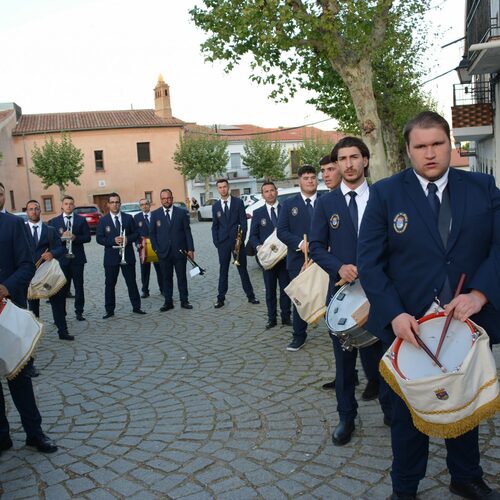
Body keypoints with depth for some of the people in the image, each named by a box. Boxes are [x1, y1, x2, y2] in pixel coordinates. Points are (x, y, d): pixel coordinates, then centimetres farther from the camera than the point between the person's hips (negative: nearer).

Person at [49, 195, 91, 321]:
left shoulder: (81, 220, 6)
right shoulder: (53, 222, 5)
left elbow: (87, 237, -1)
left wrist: (75, 237, -17)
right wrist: (61, 237, -19)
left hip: (77, 258, 1)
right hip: (61, 258, 0)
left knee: (79, 286, 6)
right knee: (62, 287, 4)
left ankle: (79, 312, 15)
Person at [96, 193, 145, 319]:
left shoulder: (128, 218, 6)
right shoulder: (103, 220, 3)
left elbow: (136, 234, 6)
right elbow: (99, 238, -2)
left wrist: (127, 239, -14)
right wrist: (113, 240, -17)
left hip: (128, 255, 1)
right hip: (111, 256, -1)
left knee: (132, 282, 6)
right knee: (109, 284, 3)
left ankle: (136, 307, 15)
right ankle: (109, 310, 11)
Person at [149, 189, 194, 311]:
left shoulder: (181, 212, 2)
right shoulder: (155, 214, 5)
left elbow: (187, 231, 1)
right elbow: (152, 233, 8)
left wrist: (190, 249, -4)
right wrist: (156, 248, -2)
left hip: (180, 251, -1)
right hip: (163, 252, 1)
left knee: (182, 277, 6)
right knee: (166, 278, 6)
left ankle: (184, 301, 15)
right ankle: (168, 302, 14)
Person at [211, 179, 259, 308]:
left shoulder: (238, 202, 2)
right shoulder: (215, 206, 8)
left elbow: (243, 222, -1)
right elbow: (214, 226, 10)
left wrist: (241, 240, -9)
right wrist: (216, 242, 0)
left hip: (237, 241, -1)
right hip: (223, 242, 2)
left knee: (243, 269, 5)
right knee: (223, 271, 5)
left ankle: (250, 296, 13)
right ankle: (221, 298, 9)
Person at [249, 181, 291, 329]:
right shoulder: (258, 213, 6)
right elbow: (253, 235, 7)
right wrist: (258, 246, -12)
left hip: (284, 255, 0)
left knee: (285, 288, 6)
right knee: (270, 289, 7)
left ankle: (286, 317, 16)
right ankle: (271, 318, 15)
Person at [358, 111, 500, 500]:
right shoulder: (385, 194, -5)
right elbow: (369, 261, -9)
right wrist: (394, 314, -22)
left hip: (468, 321, 3)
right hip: (409, 325, -2)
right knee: (409, 410, 14)